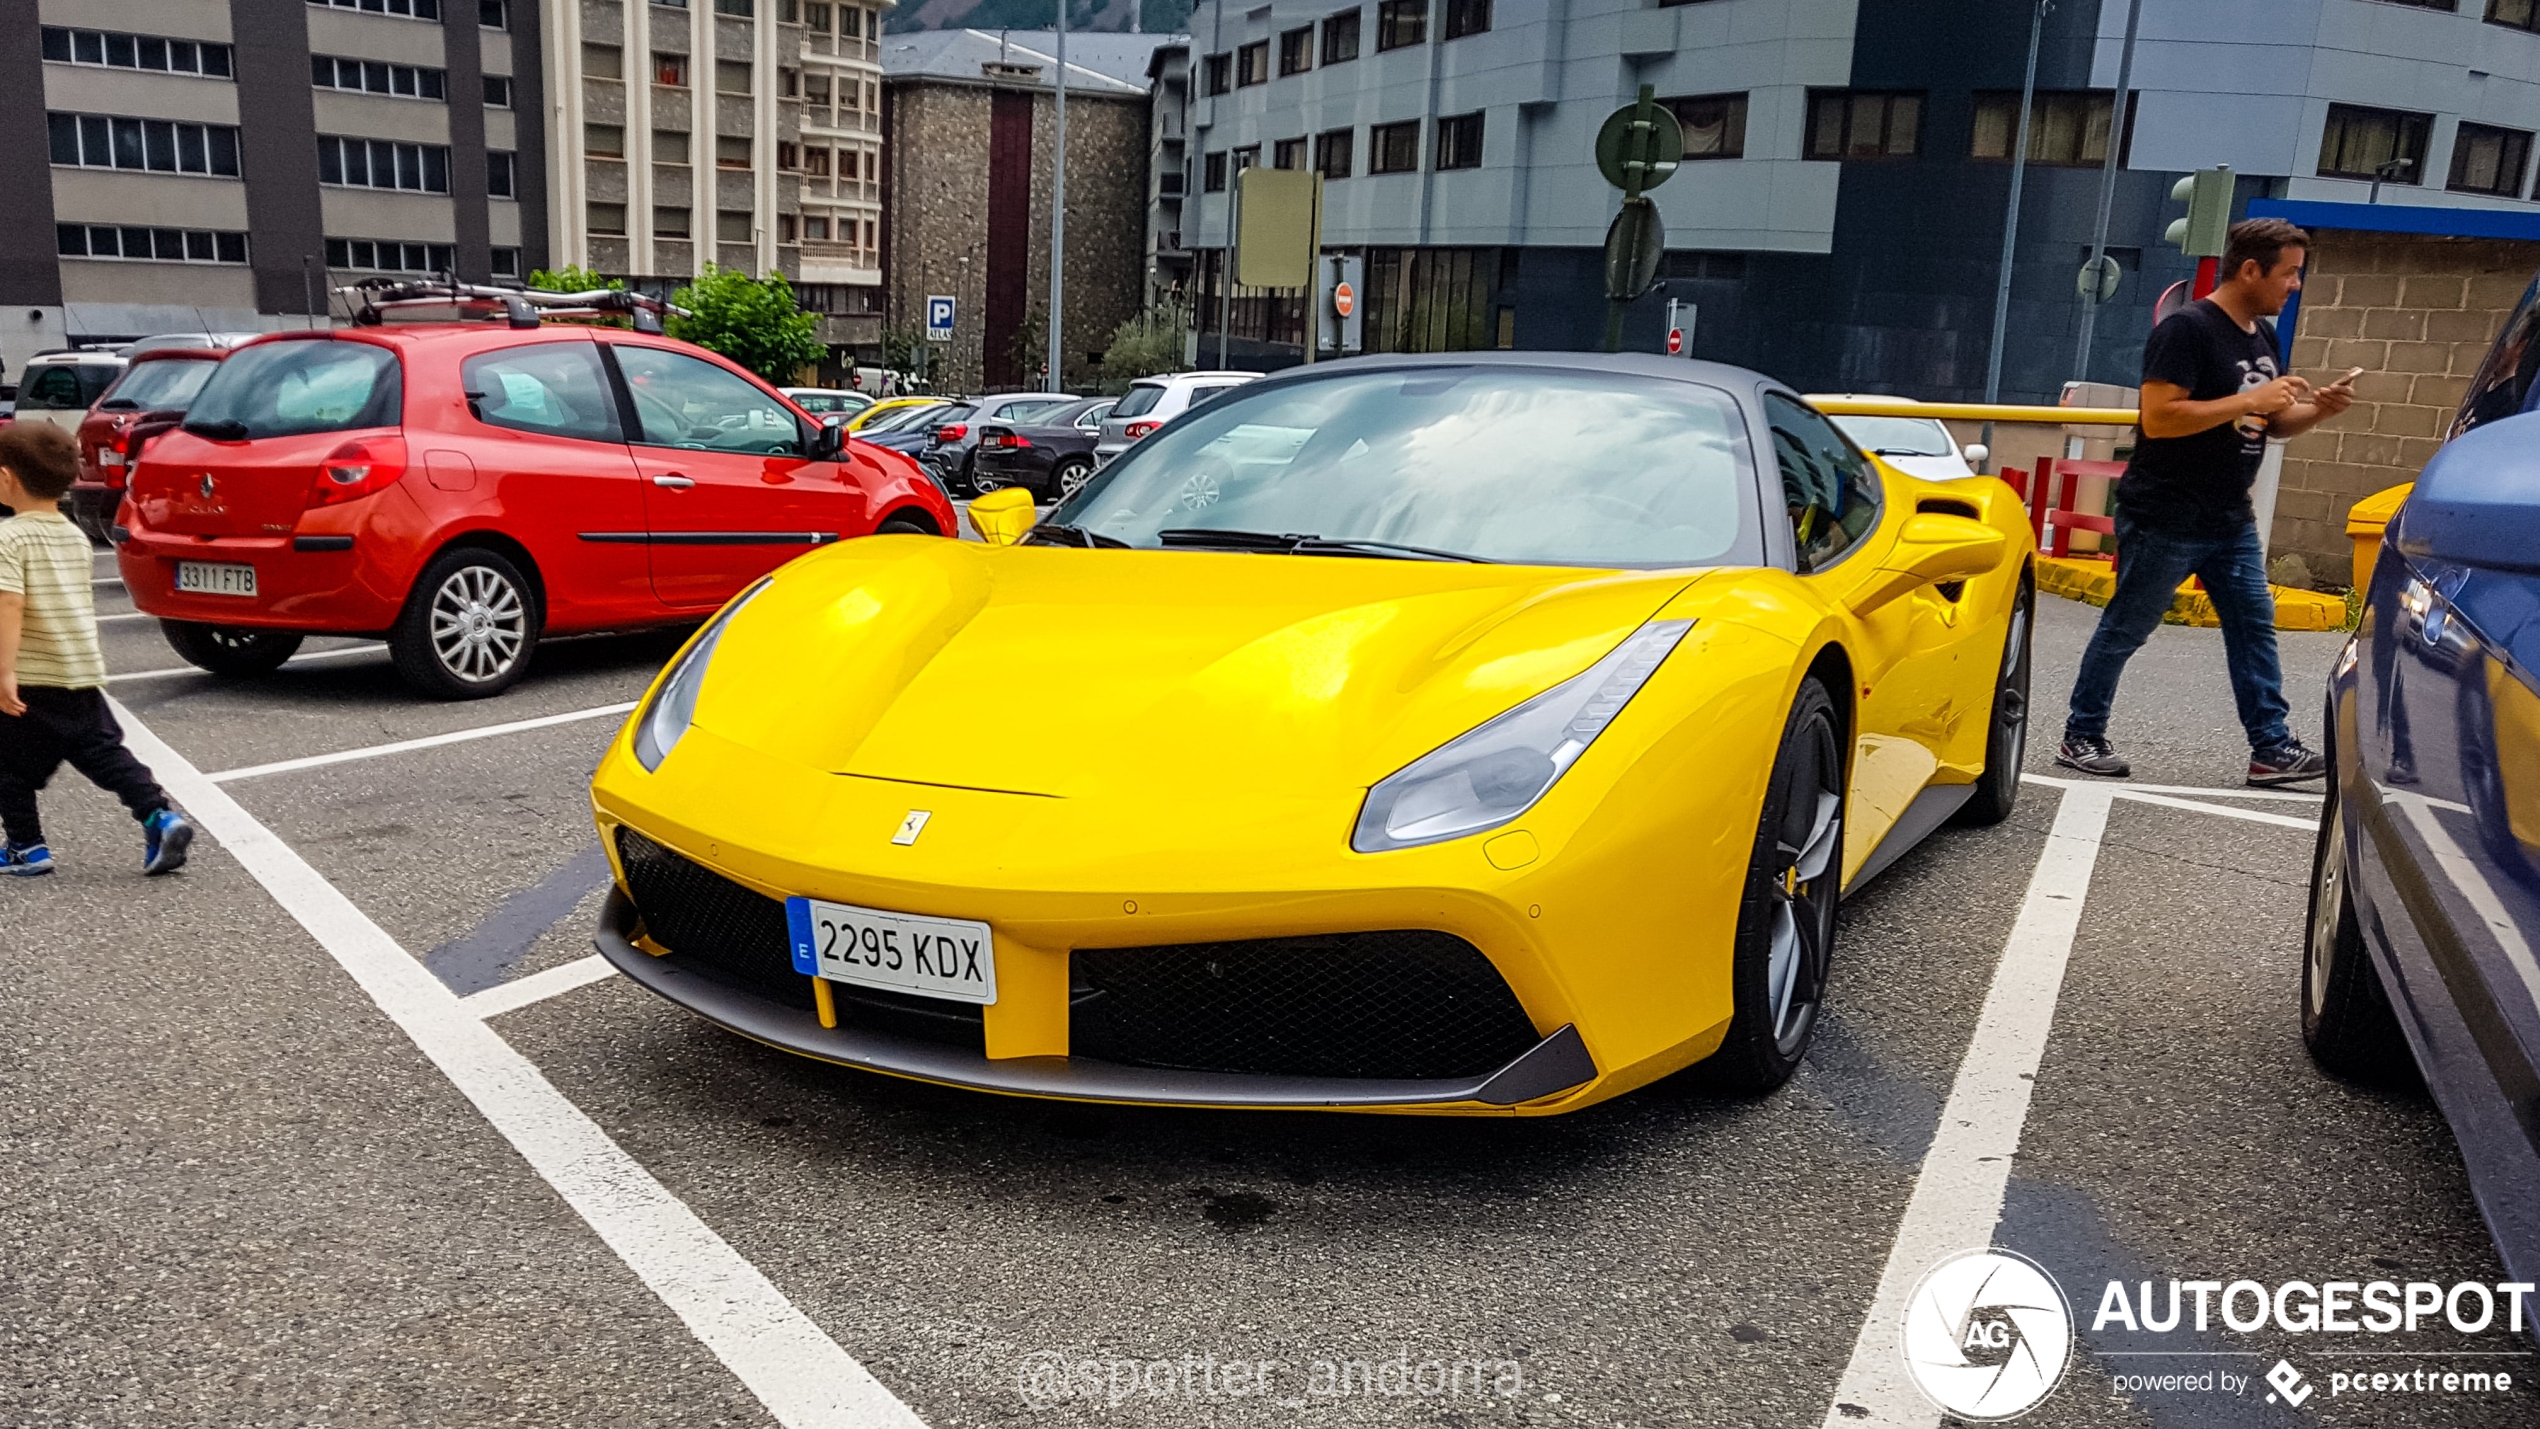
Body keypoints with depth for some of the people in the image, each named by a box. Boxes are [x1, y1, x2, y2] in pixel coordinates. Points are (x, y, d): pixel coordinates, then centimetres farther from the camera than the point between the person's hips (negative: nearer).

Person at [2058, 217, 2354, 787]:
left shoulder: (2263, 335, 12)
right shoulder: (2187, 329, -15)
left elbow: (2271, 424, 20)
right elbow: (2158, 418, -24)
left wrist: (2317, 409, 0)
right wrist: (2250, 400, -22)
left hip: (2231, 520, 9)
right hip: (2165, 519, -9)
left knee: (2255, 626, 6)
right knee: (2124, 629, 1)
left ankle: (2271, 748, 10)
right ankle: (2080, 738, 11)